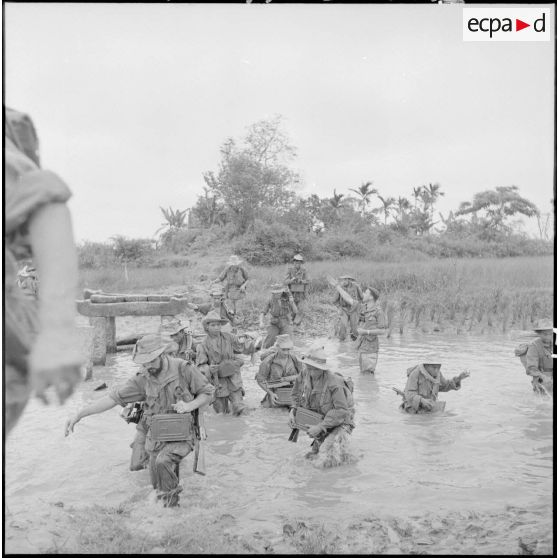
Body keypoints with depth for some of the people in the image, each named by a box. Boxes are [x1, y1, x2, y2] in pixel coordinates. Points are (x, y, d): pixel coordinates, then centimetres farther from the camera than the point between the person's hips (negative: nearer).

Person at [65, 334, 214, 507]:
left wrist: (190, 405, -24)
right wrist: (78, 415, -14)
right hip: (156, 437, 4)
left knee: (163, 462, -31)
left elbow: (208, 393, -4)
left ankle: (171, 501, -7)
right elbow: (112, 398, -8)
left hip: (181, 434, -4)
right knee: (159, 485, 7)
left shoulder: (184, 369, -15)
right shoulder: (143, 379, -7)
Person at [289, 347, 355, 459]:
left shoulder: (334, 382, -31)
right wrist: (292, 411, -12)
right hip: (319, 418, 7)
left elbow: (341, 411, -30)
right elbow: (297, 395, 7)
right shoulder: (305, 375, -11)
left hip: (341, 423, -7)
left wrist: (320, 426, -32)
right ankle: (319, 441, 10)